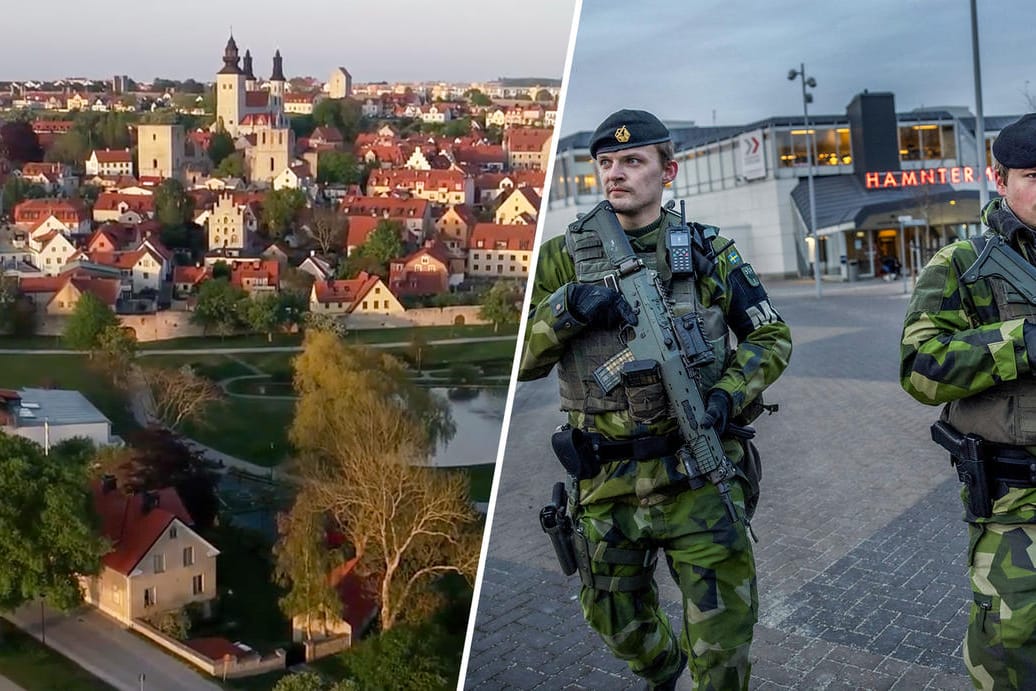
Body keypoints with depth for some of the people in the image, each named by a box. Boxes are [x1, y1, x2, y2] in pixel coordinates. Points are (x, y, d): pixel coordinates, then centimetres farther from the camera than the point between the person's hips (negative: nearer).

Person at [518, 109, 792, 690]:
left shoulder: (709, 252, 0)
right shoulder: (563, 259, 1)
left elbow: (773, 337, 5)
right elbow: (519, 359, -2)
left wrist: (728, 395, -13)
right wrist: (567, 308, -19)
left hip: (698, 471, -2)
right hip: (607, 482, 2)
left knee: (724, 626, -1)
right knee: (617, 621, 20)